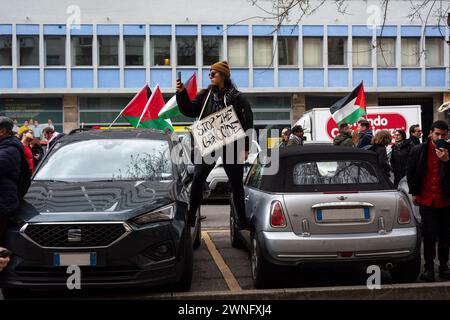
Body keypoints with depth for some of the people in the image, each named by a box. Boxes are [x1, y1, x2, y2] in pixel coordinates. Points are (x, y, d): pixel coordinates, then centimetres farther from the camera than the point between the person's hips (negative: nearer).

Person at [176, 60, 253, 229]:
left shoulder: (237, 98, -4)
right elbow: (190, 110, 6)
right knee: (198, 179, -6)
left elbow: (247, 123, -5)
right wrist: (182, 93, -8)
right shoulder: (206, 95, 7)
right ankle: (190, 215, 3)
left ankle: (242, 219, 18)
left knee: (236, 183, 7)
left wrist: (246, 148, -9)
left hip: (231, 146, -2)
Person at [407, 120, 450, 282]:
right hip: (426, 200, -1)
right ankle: (429, 267, 9)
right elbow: (410, 173, 9)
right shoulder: (418, 151, 0)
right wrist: (414, 193, 8)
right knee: (429, 236, 0)